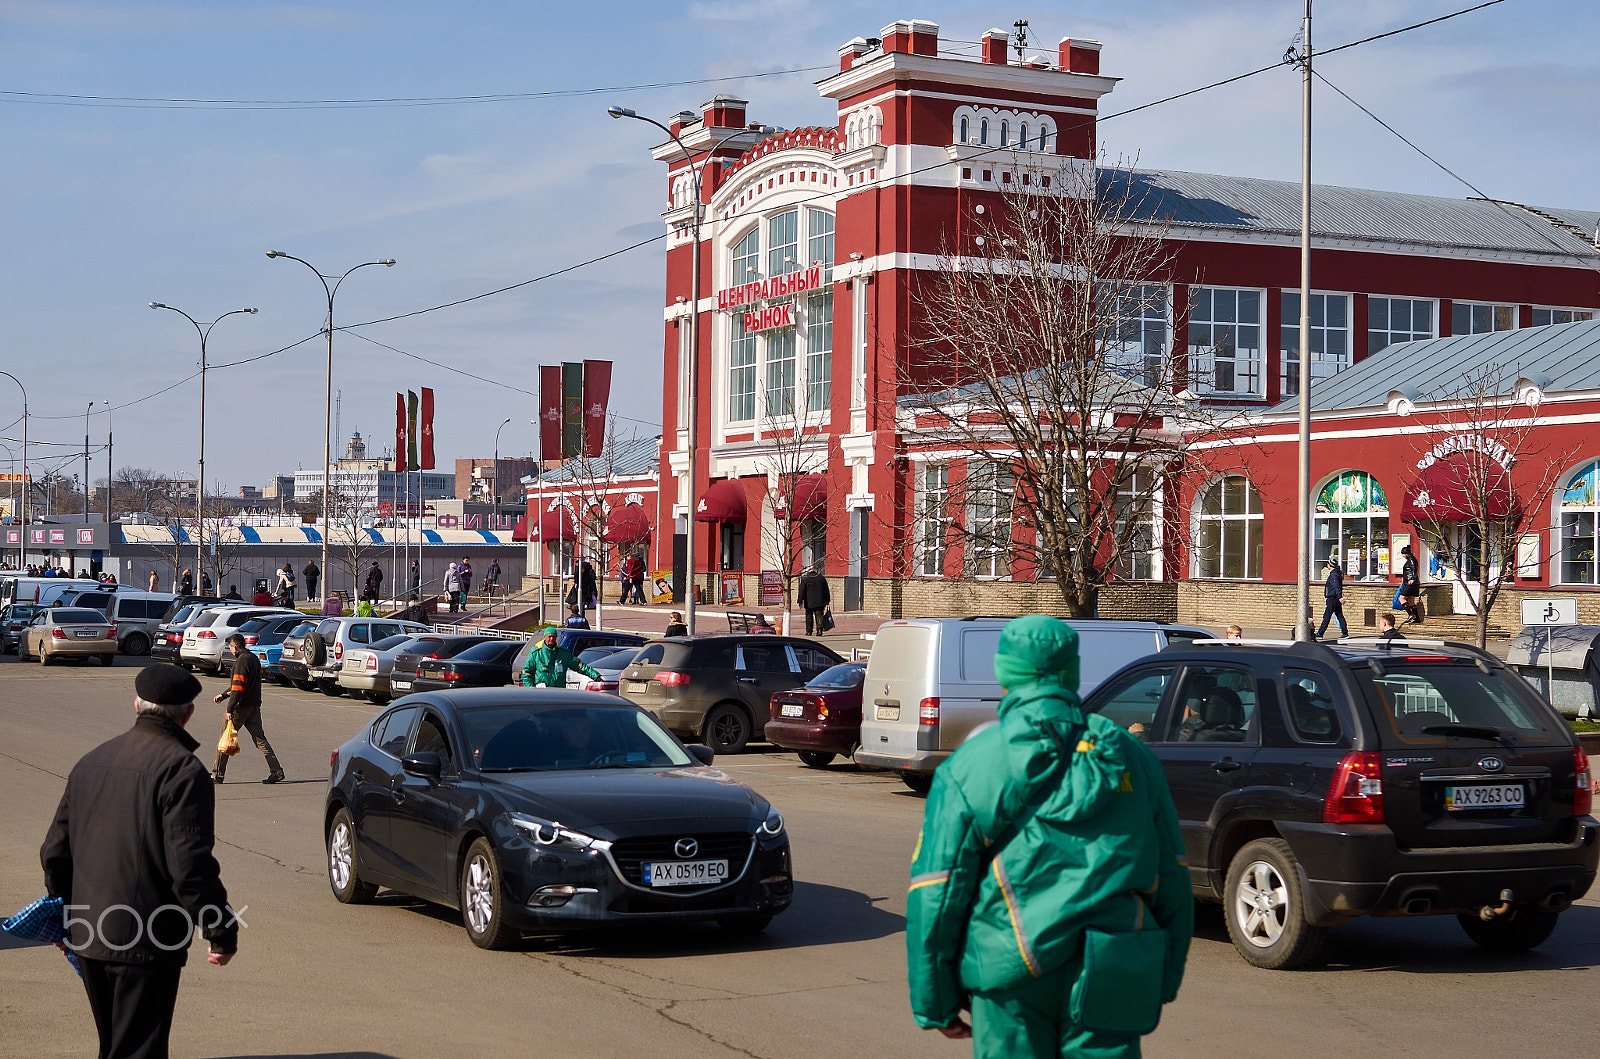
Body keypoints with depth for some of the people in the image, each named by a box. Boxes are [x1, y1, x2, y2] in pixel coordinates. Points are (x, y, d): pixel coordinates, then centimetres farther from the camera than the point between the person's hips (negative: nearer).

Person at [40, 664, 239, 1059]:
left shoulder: (91, 762, 10)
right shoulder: (181, 770, -14)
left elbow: (55, 852, 15)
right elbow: (190, 865, -21)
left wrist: (67, 917, 27)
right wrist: (221, 931, -12)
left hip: (87, 936, 7)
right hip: (146, 944, -7)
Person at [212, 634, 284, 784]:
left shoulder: (241, 661, -13)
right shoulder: (254, 659, 16)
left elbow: (238, 688, -20)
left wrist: (230, 709, -21)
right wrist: (224, 695, 30)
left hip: (241, 706, -8)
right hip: (254, 706, 8)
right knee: (260, 739, 6)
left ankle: (217, 774, 8)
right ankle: (276, 770, -3)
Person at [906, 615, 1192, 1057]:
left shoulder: (970, 767, -1)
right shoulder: (1130, 757, 10)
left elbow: (936, 895, -3)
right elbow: (1171, 883, 13)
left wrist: (935, 1002, 3)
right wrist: (1164, 982, 20)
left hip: (1015, 984, -2)